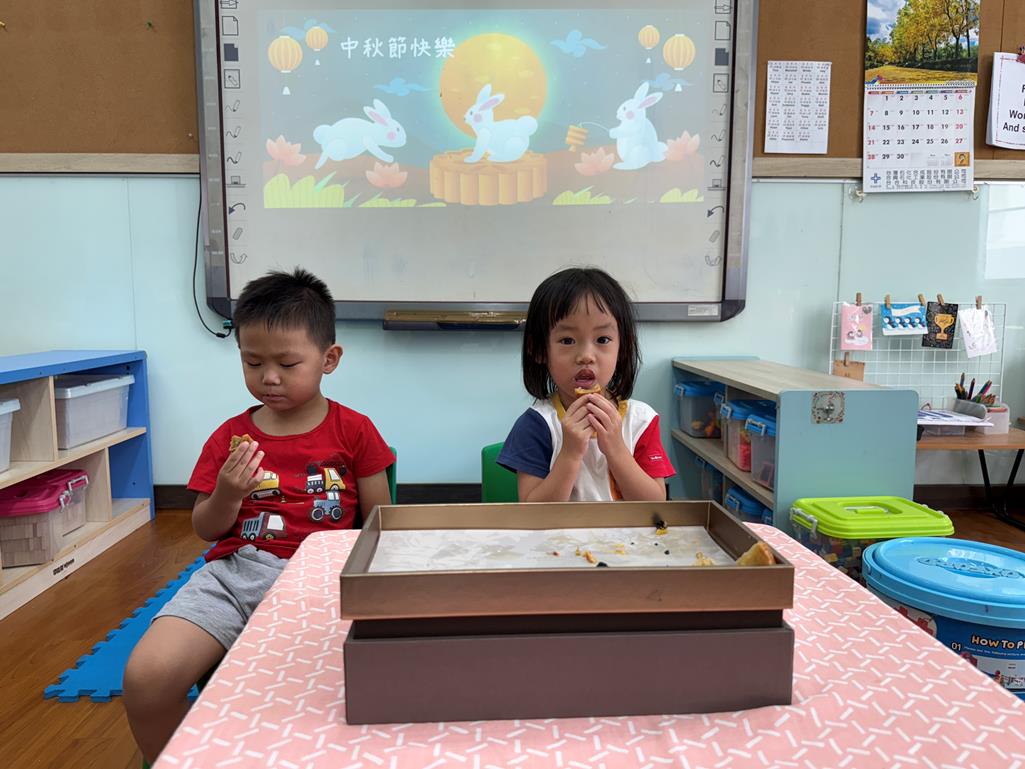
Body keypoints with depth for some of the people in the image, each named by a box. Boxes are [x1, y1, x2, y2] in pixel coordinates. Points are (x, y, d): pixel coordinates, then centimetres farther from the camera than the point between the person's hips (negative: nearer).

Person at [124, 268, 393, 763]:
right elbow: (205, 529, 16)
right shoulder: (229, 438, 11)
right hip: (234, 570, 3)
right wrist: (226, 496, -5)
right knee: (145, 677, -17)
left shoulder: (354, 431, 4)